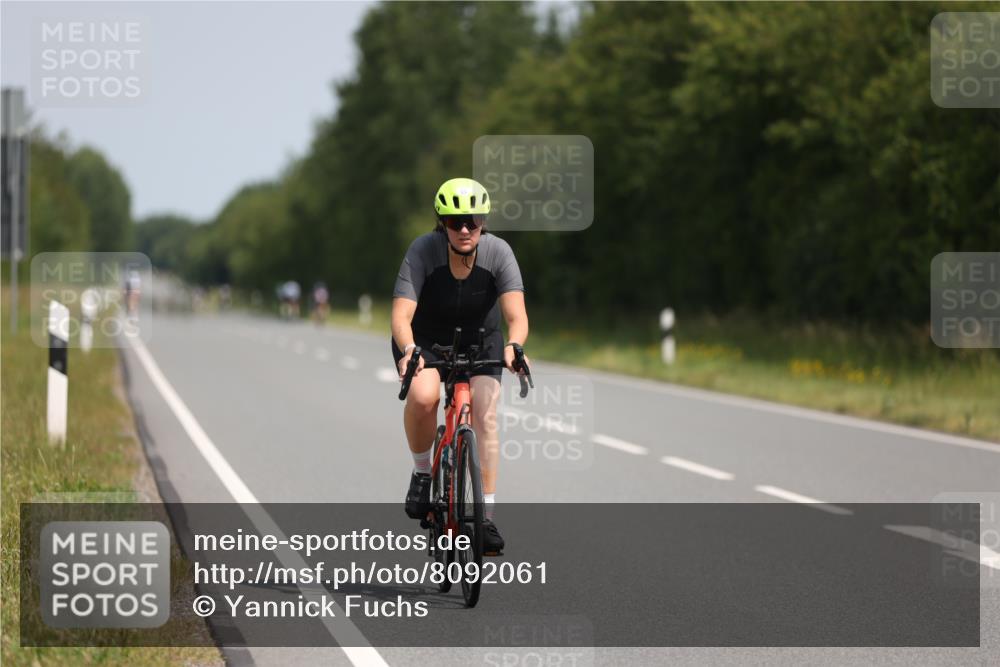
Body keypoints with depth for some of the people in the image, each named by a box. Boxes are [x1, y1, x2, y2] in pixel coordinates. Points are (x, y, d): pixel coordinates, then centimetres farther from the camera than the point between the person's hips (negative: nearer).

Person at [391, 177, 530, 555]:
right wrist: (408, 351, -54)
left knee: (485, 414, -18)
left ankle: (487, 517, -11)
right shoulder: (423, 251, -27)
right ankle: (422, 473, -5)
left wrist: (513, 346, -53)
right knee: (423, 396, -31)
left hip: (479, 340, 2)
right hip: (425, 339, -1)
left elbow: (516, 315, -31)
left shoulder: (498, 253, -23)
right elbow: (402, 314, -33)